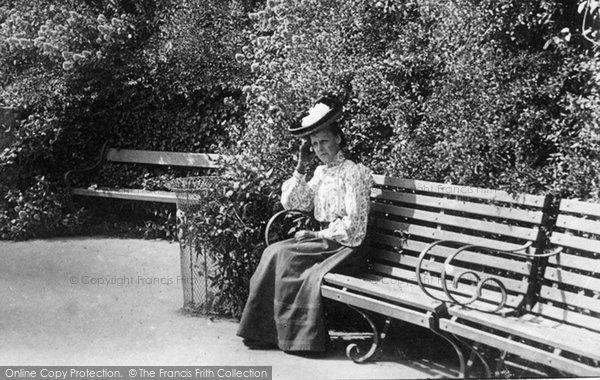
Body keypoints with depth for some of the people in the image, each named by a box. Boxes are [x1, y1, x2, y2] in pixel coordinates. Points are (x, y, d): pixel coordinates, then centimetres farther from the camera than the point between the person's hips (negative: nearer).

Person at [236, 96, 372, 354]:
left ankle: (295, 334, -10)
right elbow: (291, 203, 8)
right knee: (274, 253, -16)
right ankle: (268, 330, -12)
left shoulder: (354, 172, -8)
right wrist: (301, 166, 1)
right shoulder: (320, 172, 15)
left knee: (280, 256, -23)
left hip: (346, 246, -7)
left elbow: (353, 225, -14)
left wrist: (316, 235, -11)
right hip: (324, 241, 7)